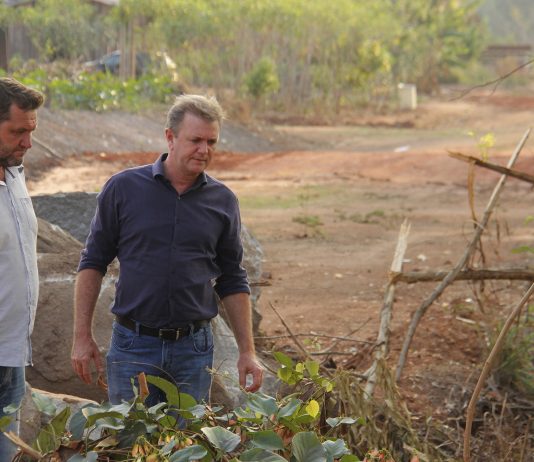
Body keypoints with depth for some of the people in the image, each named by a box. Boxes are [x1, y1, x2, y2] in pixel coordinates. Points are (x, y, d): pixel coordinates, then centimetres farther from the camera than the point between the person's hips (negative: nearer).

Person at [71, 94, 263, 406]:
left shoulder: (223, 201, 4)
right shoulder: (123, 188, -2)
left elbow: (232, 281, 10)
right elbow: (93, 263, 3)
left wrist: (247, 351, 6)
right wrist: (83, 336, -3)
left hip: (194, 348, 2)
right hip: (133, 345, -2)